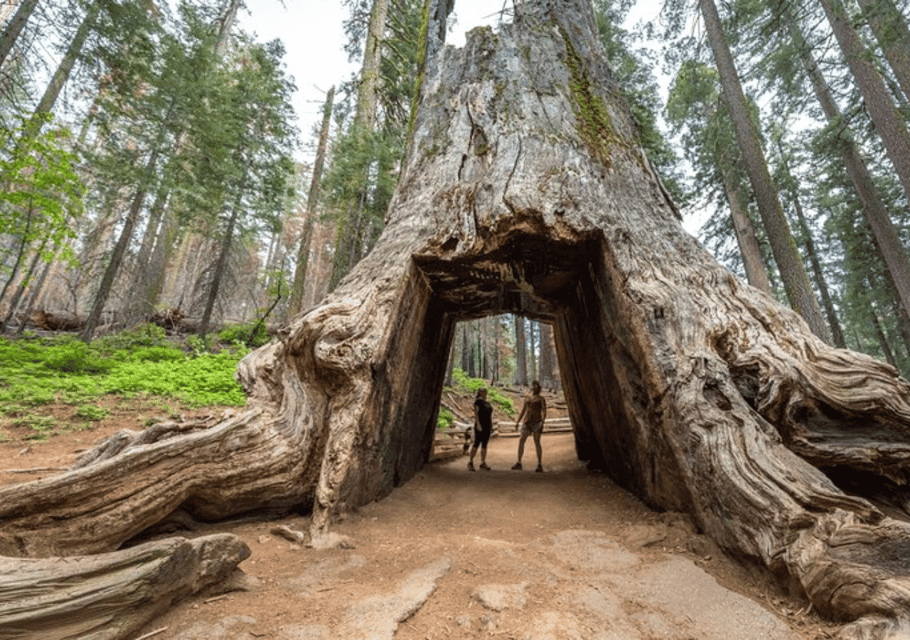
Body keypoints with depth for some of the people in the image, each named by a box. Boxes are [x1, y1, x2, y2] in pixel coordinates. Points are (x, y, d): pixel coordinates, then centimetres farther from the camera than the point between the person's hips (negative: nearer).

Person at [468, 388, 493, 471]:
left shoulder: (487, 403, 19)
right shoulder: (477, 401, -4)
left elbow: (490, 416, 18)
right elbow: (475, 413, -12)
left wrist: (491, 426, 10)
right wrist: (478, 424, -21)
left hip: (487, 426, 7)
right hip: (480, 425, -7)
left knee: (484, 445, 4)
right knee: (477, 443, -7)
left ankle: (483, 463, 7)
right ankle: (470, 462, 3)